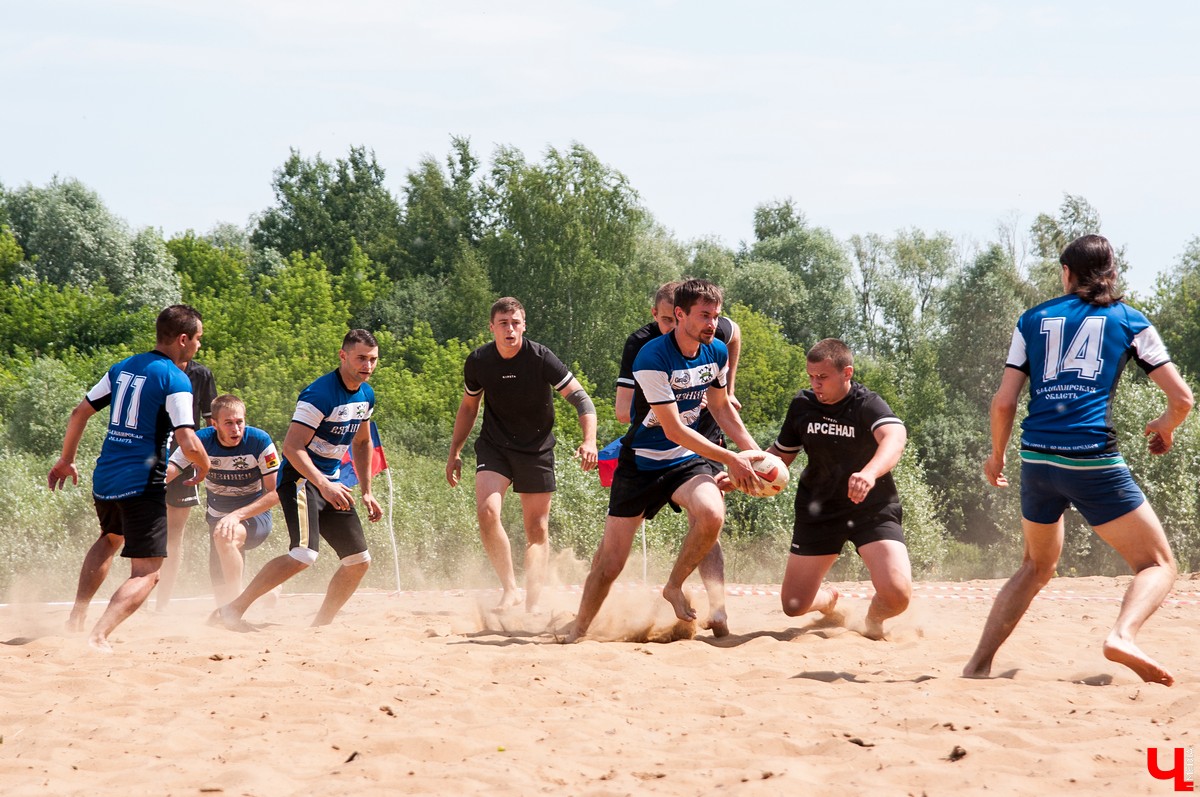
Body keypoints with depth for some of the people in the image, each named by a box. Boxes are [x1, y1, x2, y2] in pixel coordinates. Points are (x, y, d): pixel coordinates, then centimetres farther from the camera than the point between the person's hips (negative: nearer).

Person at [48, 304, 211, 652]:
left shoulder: (122, 368, 11)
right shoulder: (175, 380, -11)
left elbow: (80, 413, 16)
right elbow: (188, 444, -20)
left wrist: (66, 460, 28)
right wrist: (204, 466, 2)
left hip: (104, 478, 8)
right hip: (143, 485, -7)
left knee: (111, 538, 35)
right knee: (146, 573, -3)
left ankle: (76, 619, 26)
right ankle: (98, 635, -23)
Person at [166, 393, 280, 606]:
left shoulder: (259, 441, -19)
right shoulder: (201, 441, -14)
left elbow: (275, 492, -19)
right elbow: (166, 475, -19)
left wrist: (237, 515, -30)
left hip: (254, 517, -4)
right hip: (217, 518, 4)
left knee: (225, 536, -38)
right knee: (223, 596, 7)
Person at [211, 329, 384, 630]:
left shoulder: (366, 395, 8)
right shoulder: (320, 394, -20)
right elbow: (292, 447, -25)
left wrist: (366, 491, 19)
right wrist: (323, 486, -35)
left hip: (331, 483, 9)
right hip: (300, 478, -9)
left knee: (360, 561, 5)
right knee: (304, 554, -27)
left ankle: (320, 626, 17)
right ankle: (232, 610, -23)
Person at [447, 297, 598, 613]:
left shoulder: (540, 358, -15)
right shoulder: (478, 362, -5)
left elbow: (580, 397, -16)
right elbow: (468, 406, 12)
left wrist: (589, 441, -31)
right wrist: (454, 452, 10)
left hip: (536, 450, -1)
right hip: (494, 446, 1)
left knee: (537, 529, 0)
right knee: (487, 510, -22)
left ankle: (533, 604, 8)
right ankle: (509, 589, -11)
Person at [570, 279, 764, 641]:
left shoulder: (716, 353, -2)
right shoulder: (653, 358, -23)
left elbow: (720, 406, 17)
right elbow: (674, 430, -23)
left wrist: (753, 450, 5)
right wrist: (730, 459, -22)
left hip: (686, 461, 4)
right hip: (641, 462, -4)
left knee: (711, 514, -29)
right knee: (610, 561, -4)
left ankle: (675, 586, -4)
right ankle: (576, 635, 16)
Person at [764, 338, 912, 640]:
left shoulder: (868, 404, -17)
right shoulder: (802, 405, -1)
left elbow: (895, 437, -39)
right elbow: (780, 455, 12)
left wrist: (869, 472, -60)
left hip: (873, 509, -4)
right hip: (817, 511, 4)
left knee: (897, 594, -24)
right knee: (793, 606, 1)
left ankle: (874, 617, 14)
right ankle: (828, 599, 40)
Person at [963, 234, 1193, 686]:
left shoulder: (1034, 319, 15)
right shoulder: (1128, 320, 9)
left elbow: (1003, 402, 10)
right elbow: (1181, 398, 7)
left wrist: (997, 456, 26)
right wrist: (1166, 427, 29)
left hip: (1037, 458, 4)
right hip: (1093, 461, -4)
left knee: (1037, 567, 25)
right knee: (1158, 565, 4)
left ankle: (979, 665, 16)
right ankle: (1123, 635, -25)